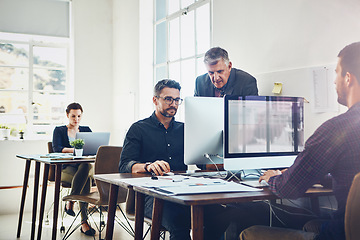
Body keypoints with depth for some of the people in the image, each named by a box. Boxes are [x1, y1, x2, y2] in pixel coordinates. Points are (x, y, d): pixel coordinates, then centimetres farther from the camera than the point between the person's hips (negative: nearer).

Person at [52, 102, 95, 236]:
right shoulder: (59, 131, 12)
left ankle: (70, 201, -28)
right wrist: (74, 149, -23)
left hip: (83, 165, 3)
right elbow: (56, 149, -5)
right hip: (66, 168, -3)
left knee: (86, 167, -37)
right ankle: (84, 222, -35)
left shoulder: (86, 130, 21)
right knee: (86, 178, -35)